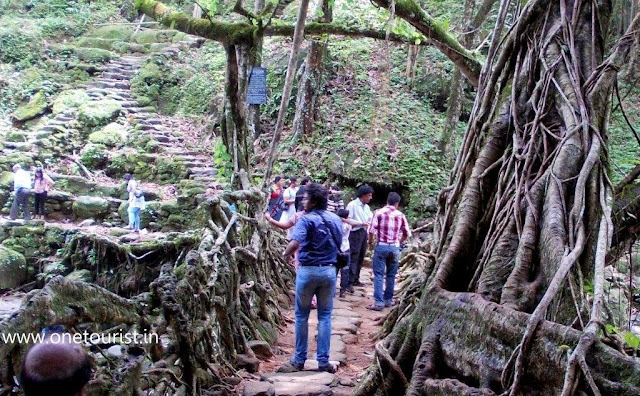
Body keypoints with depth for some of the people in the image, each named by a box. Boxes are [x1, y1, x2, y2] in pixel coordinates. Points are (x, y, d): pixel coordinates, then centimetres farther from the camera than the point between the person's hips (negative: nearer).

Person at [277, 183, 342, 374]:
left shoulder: (306, 219, -12)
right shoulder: (336, 219, 7)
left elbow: (295, 243, -26)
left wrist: (285, 253, -8)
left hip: (308, 270, -4)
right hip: (329, 271, 4)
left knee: (302, 315, 9)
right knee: (325, 316, 10)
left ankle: (299, 360, 17)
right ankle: (323, 361, 11)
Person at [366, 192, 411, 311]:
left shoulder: (379, 212, -5)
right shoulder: (400, 215, 2)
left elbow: (372, 230, -8)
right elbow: (407, 233, 8)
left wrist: (370, 242, 10)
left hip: (381, 246, -2)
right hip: (394, 247, 2)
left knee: (379, 275, 0)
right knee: (391, 275, 13)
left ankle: (378, 302, -5)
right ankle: (388, 300, 20)